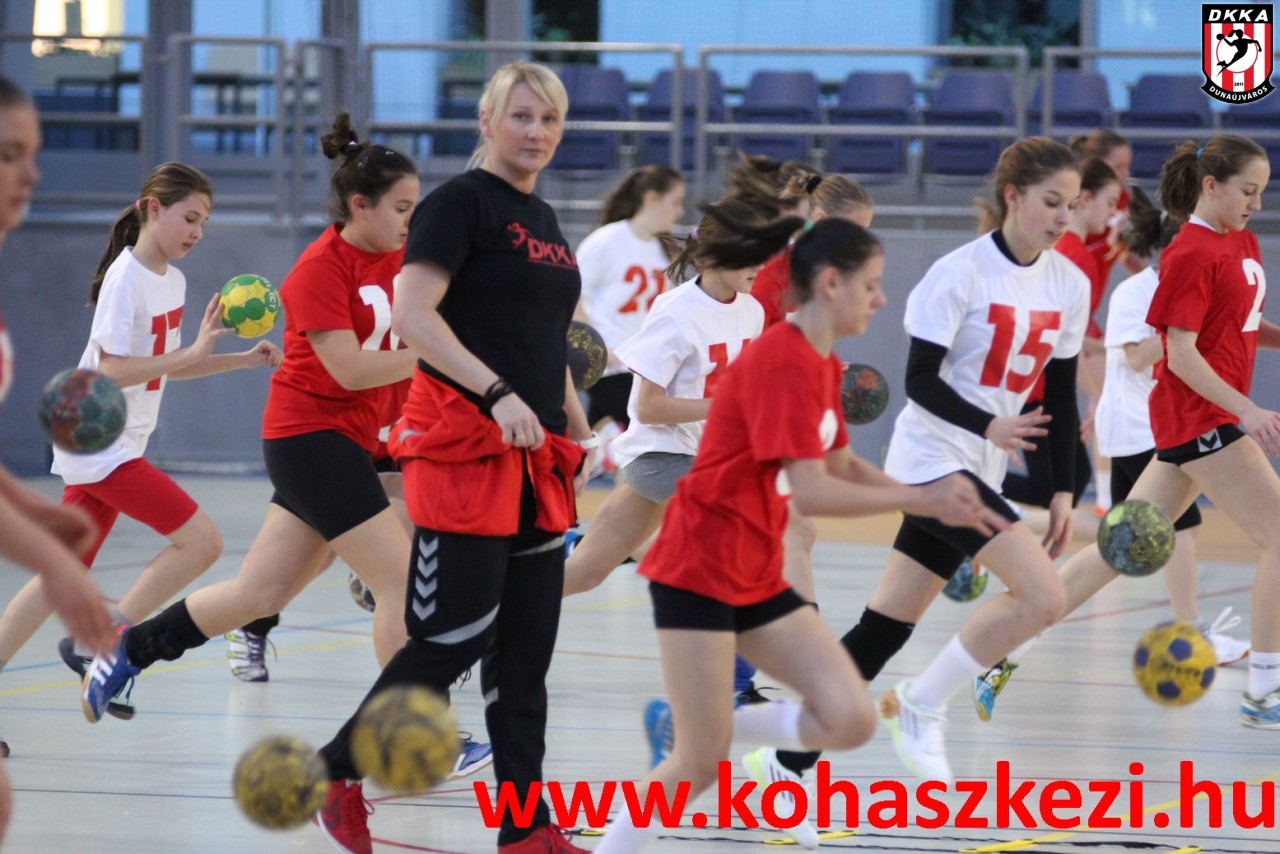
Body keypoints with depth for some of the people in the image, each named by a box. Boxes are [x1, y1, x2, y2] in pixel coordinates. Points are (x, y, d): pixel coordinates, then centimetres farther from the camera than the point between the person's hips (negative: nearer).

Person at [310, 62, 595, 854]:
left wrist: (578, 429, 20)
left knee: (527, 648, 5)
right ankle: (337, 772, 6)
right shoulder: (462, 202, -7)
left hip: (535, 457, 8)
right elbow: (412, 315, -18)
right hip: (463, 446, -8)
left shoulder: (545, 222, 18)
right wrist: (497, 392, -26)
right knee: (455, 634, -10)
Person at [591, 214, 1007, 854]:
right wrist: (920, 501, -17)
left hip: (757, 578, 9)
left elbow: (843, 466, 16)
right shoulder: (783, 360, -19)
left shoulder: (821, 365, 9)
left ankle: (700, 723, 14)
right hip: (699, 569, -9)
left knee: (850, 722, -4)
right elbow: (810, 490, -24)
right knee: (699, 765, -8)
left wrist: (934, 498, 3)